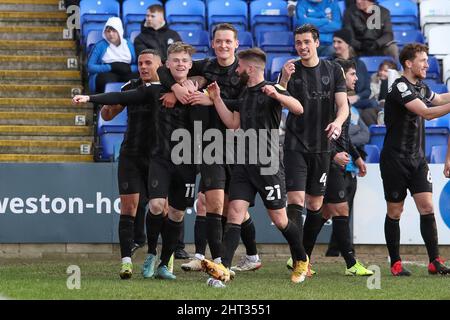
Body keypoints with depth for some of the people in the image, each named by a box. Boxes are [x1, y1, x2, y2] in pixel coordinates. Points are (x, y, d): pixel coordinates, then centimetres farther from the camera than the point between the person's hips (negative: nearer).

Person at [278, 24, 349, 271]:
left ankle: (305, 257, 19)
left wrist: (338, 121, -23)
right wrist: (285, 80, -27)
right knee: (296, 200, -14)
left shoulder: (333, 70, 5)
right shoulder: (291, 70, 1)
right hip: (295, 146, -2)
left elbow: (343, 104, -1)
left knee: (315, 205, 7)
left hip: (322, 146, 2)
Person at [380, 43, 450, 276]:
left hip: (417, 159, 7)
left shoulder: (421, 88, 12)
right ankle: (395, 263, 10)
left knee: (427, 207, -4)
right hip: (396, 159, -7)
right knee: (395, 212, 2)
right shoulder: (400, 87, -16)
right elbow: (427, 113, -25)